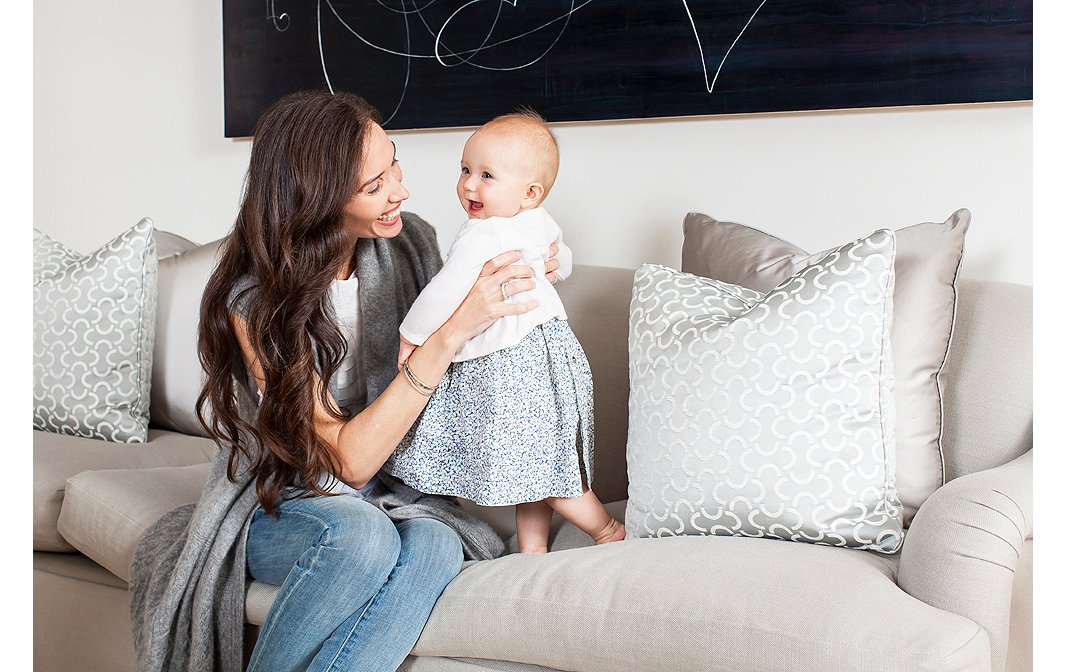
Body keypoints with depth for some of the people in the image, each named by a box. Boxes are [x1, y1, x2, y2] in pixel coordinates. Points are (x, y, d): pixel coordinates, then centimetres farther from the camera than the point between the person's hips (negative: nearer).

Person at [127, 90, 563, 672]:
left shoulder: (409, 243, -6)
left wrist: (524, 280, -8)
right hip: (277, 503, -4)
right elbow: (348, 461, -25)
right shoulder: (256, 301, -20)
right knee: (361, 534, -37)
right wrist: (452, 333, -33)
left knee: (433, 546, -31)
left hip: (393, 491, 4)